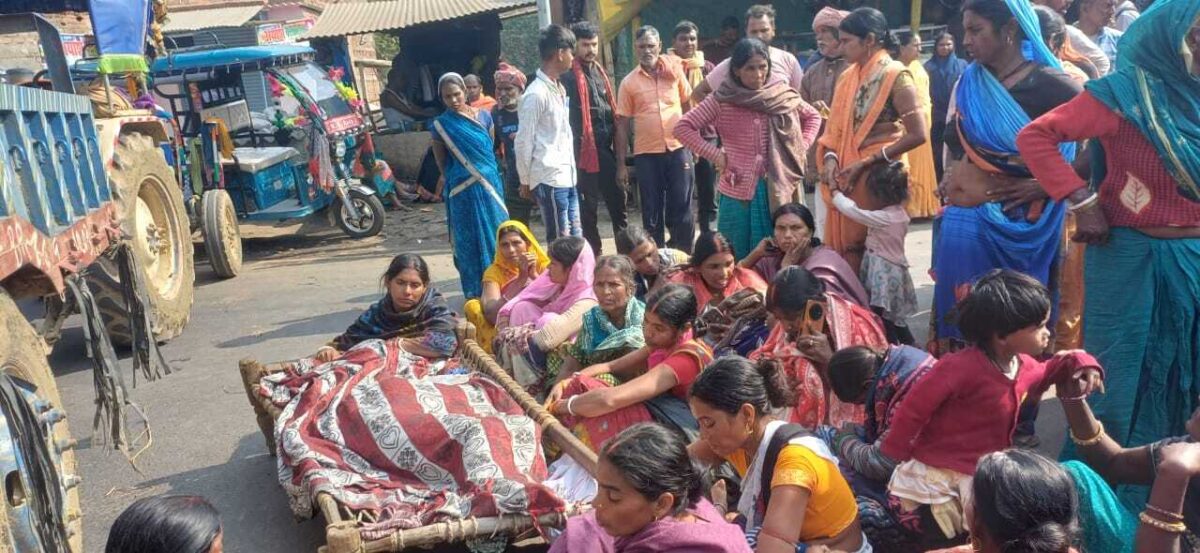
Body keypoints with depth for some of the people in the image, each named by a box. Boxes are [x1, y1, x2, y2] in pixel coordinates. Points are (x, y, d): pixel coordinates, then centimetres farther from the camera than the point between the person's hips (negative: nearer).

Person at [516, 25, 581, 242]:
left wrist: (572, 171, 11)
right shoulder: (536, 94, -13)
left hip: (567, 178, 8)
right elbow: (523, 142, -11)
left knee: (576, 239, 11)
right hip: (549, 180, -8)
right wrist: (525, 181, -5)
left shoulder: (559, 89, 13)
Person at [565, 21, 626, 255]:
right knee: (588, 205, 4)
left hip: (607, 146, 7)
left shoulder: (600, 71, 16)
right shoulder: (568, 75, -9)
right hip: (585, 148, -7)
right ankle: (594, 253, 13)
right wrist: (576, 143, -20)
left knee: (617, 199, 13)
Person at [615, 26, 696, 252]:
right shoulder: (629, 83, 1)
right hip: (646, 154, 0)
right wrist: (621, 164, -1)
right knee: (652, 212, 7)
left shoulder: (674, 70, 4)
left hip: (678, 148, 0)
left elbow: (689, 105, 12)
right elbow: (622, 124, 2)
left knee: (681, 208, 5)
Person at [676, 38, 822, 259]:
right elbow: (683, 127, -7)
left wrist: (800, 149, 5)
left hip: (778, 188, 2)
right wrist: (715, 154, -9)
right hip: (738, 189, -2)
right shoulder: (722, 100, -5)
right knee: (737, 258, 7)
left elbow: (813, 117, 18)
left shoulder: (783, 96, 2)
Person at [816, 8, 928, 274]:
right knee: (841, 244, 8)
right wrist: (830, 158, -7)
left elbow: (917, 134, -17)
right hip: (845, 175, 7)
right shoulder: (848, 76, 10)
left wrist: (866, 163, -16)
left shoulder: (895, 76, -11)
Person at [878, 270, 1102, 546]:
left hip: (983, 476, 8)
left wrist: (1078, 362, 5)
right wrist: (896, 453, -13)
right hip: (936, 478, -8)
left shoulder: (1023, 366, -1)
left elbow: (1043, 374, 25)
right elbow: (914, 407, -23)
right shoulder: (961, 368, -29)